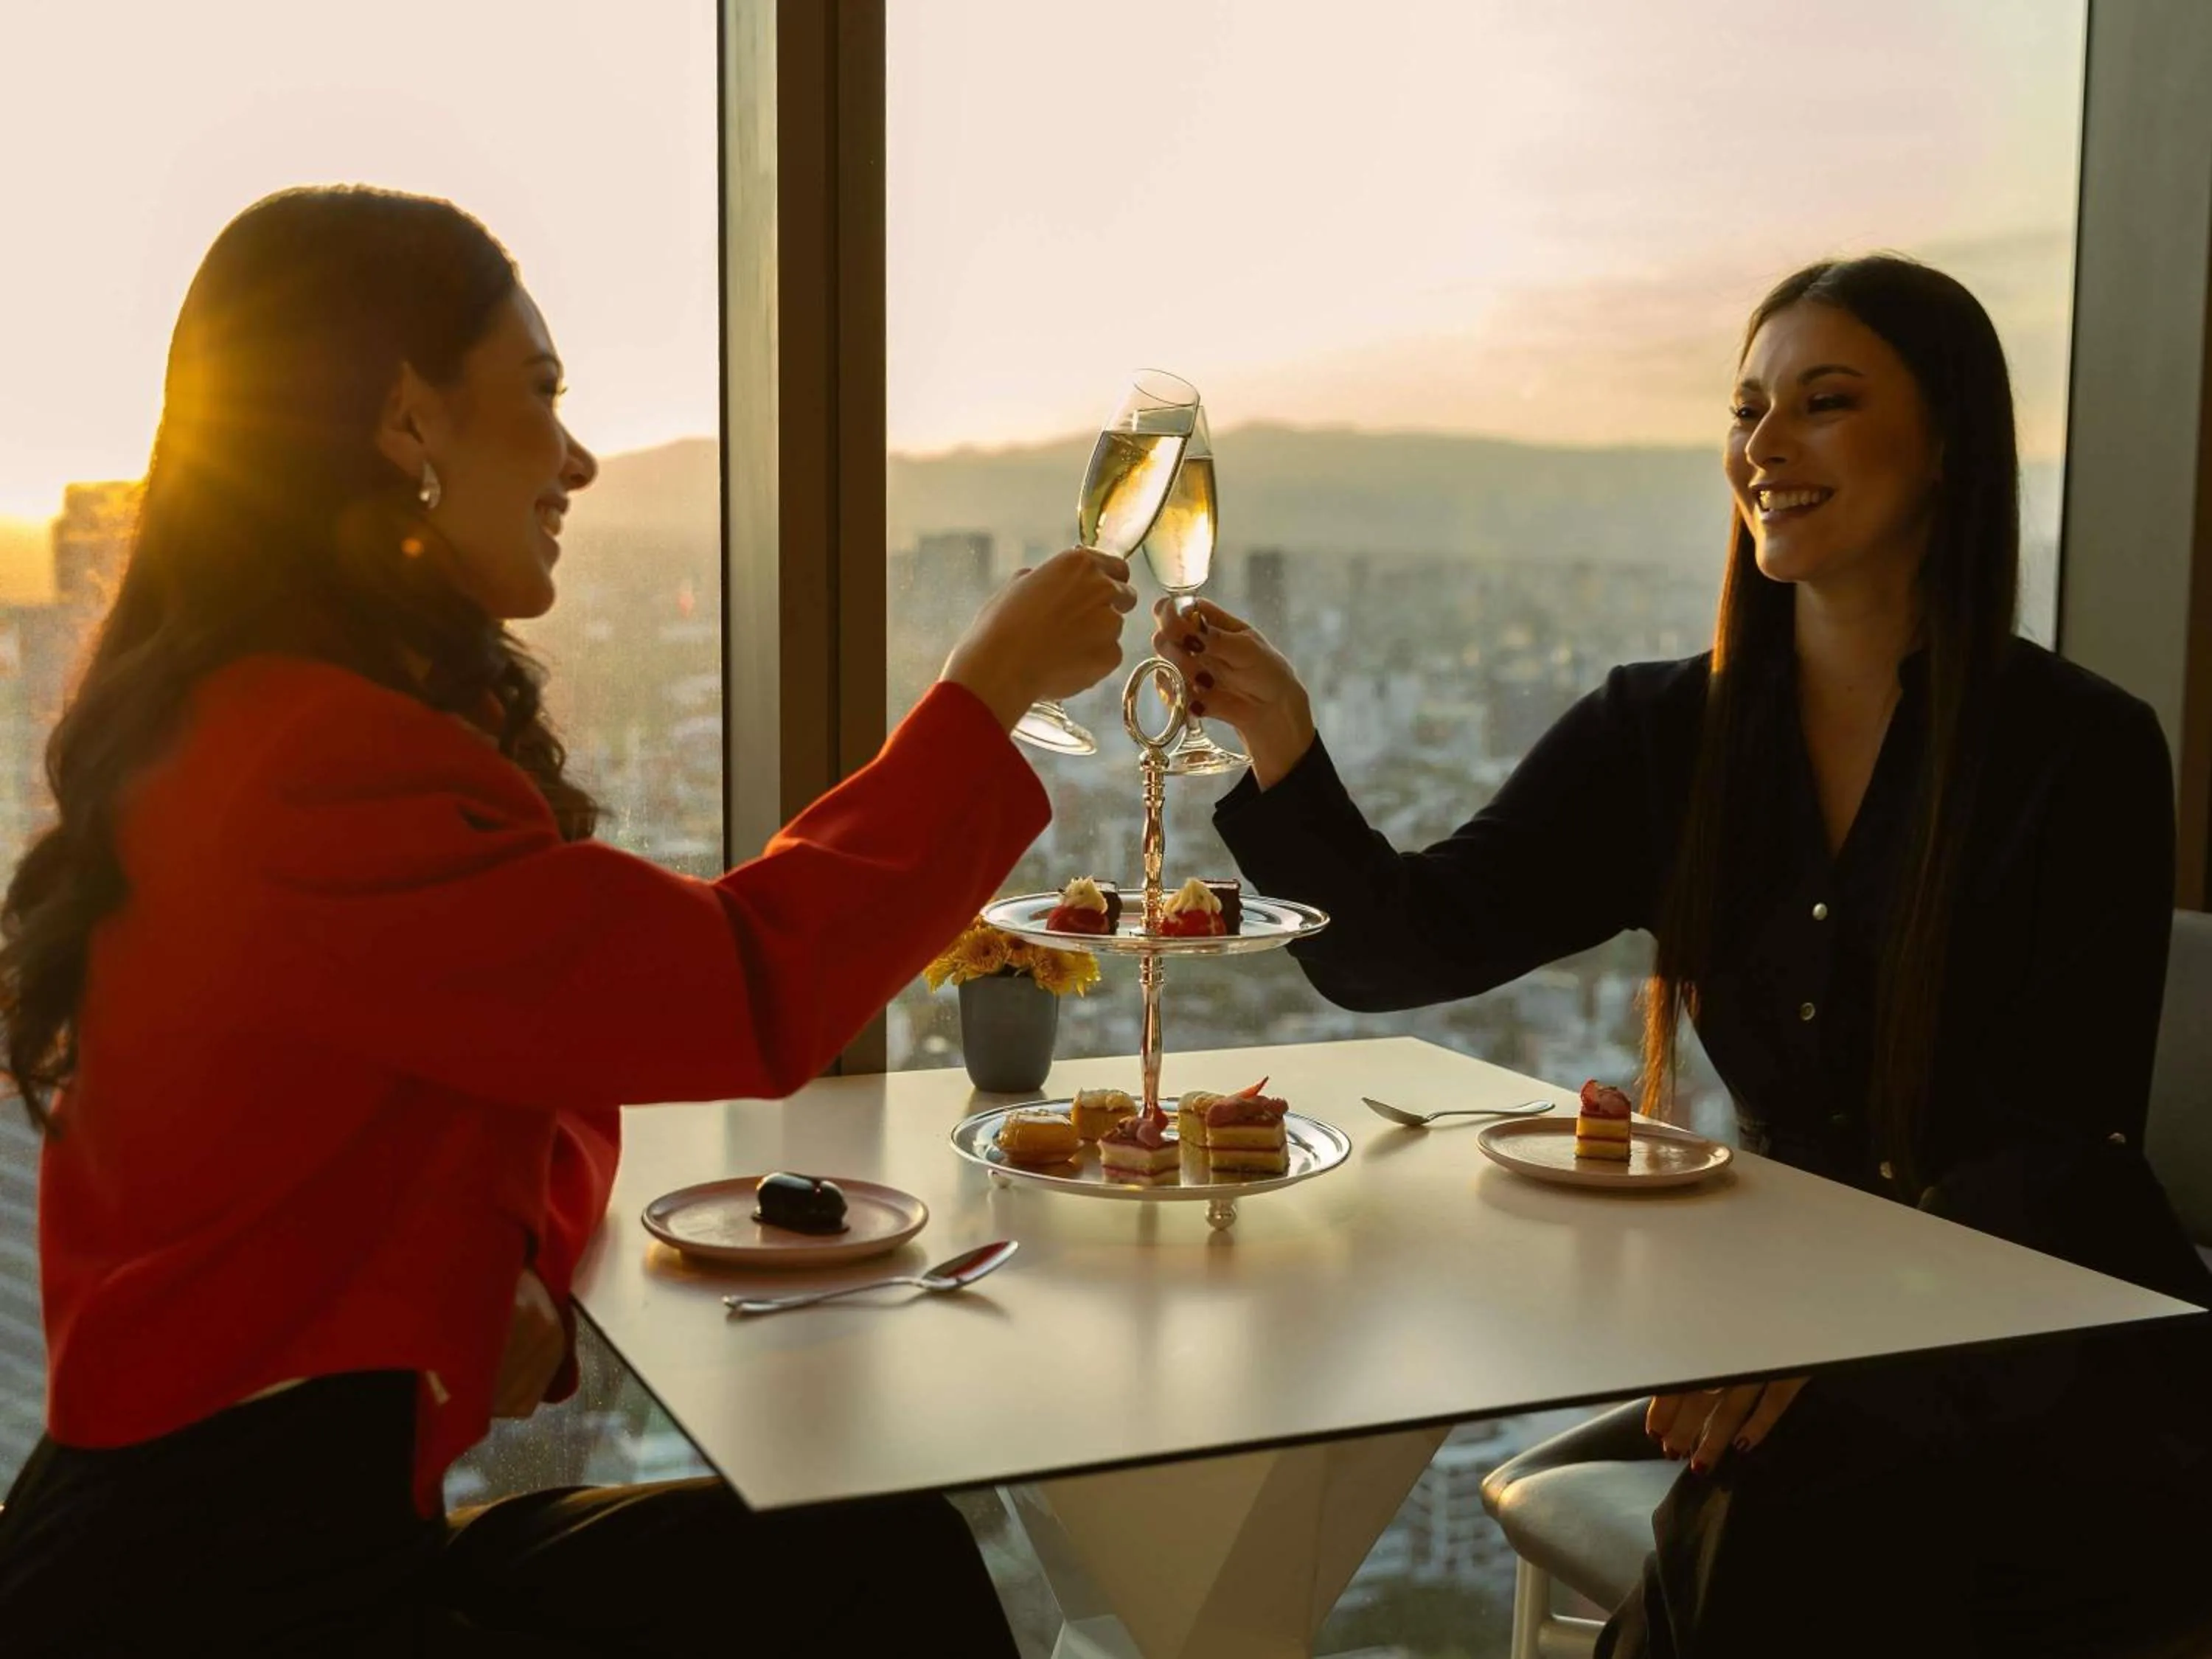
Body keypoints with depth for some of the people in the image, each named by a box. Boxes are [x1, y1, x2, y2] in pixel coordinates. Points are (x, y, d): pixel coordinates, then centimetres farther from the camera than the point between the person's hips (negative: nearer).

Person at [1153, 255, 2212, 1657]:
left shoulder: (2083, 752, -7)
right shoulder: (1669, 736, 3)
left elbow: (2064, 1153, -11)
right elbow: (1397, 949, -3)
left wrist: (1828, 1301, -28)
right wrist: (1281, 740, -21)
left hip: (2058, 1348, -2)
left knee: (1809, 1506, -30)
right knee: (1754, 1514, -27)